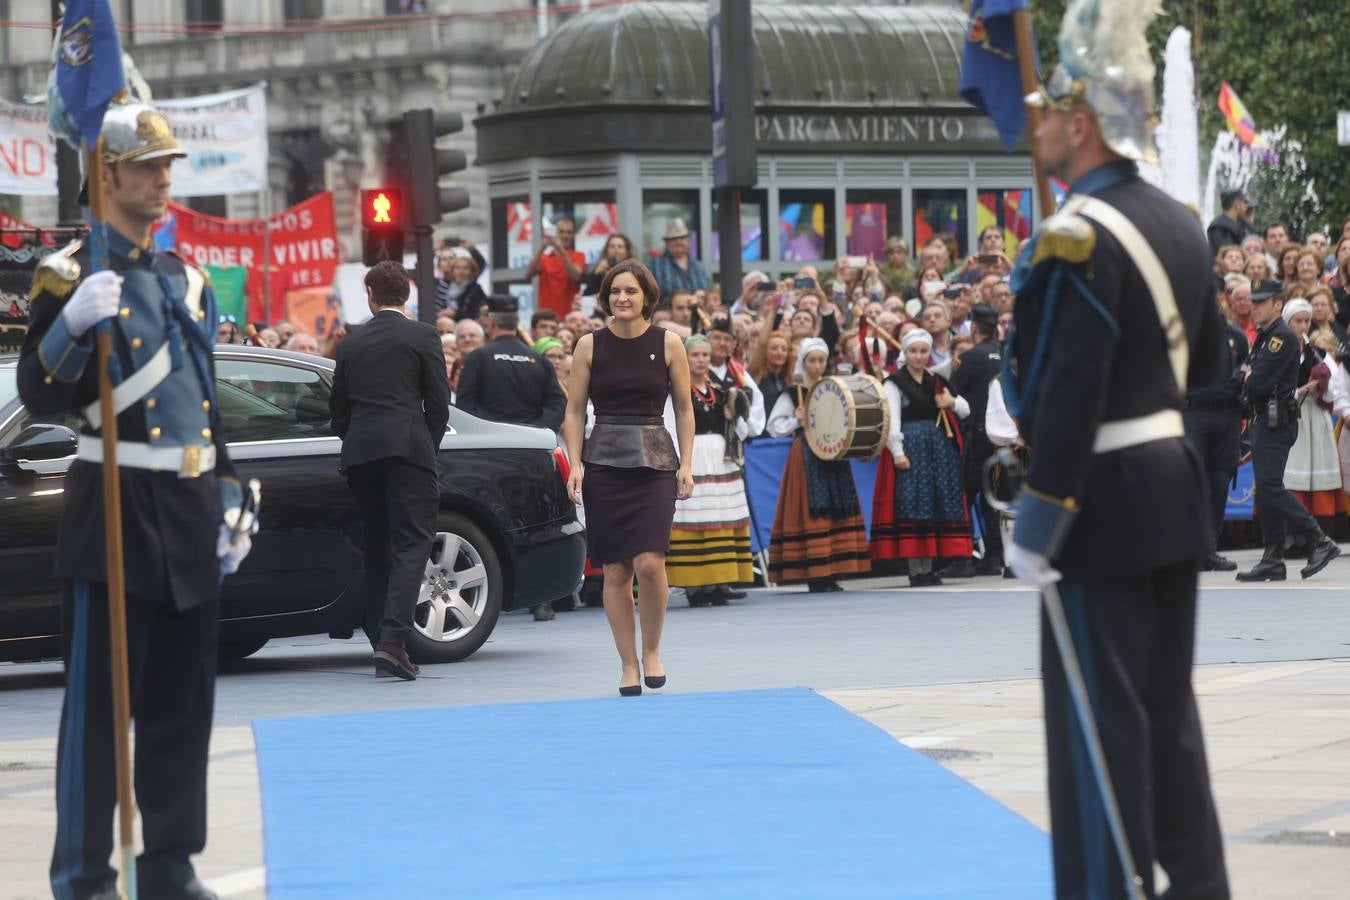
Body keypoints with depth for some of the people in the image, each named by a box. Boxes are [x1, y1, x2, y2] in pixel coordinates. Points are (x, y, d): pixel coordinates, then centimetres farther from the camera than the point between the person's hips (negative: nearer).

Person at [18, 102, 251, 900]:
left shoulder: (189, 280, 15)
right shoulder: (72, 277, -6)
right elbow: (40, 398, -13)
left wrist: (231, 503, 15)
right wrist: (72, 325, -29)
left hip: (191, 514, 7)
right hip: (115, 513, -7)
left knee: (183, 705, 10)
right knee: (99, 701, -5)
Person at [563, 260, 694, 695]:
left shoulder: (668, 344, 3)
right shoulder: (590, 345, 4)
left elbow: (684, 410, 8)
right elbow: (574, 411, 6)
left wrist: (686, 464, 0)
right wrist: (575, 465, -5)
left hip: (654, 462, -1)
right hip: (603, 463, 1)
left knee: (649, 563, -15)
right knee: (614, 570, 0)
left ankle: (652, 650, 6)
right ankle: (629, 665, 9)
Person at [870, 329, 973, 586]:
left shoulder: (937, 381, 16)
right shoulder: (895, 382, 1)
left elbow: (966, 410, 15)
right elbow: (891, 419, -10)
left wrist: (952, 402, -7)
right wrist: (897, 453, -20)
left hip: (939, 447, 5)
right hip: (909, 448, -5)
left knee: (936, 505, 4)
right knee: (912, 506, -6)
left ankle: (928, 567, 9)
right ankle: (915, 570, -5)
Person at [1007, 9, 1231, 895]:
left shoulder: (1076, 241, -19)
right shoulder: (1181, 224, 8)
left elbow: (1066, 397, -23)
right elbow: (1206, 362, 18)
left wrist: (1038, 522, -20)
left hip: (1104, 500, -8)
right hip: (1175, 489, 8)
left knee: (1100, 714, -2)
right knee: (1168, 702, 15)